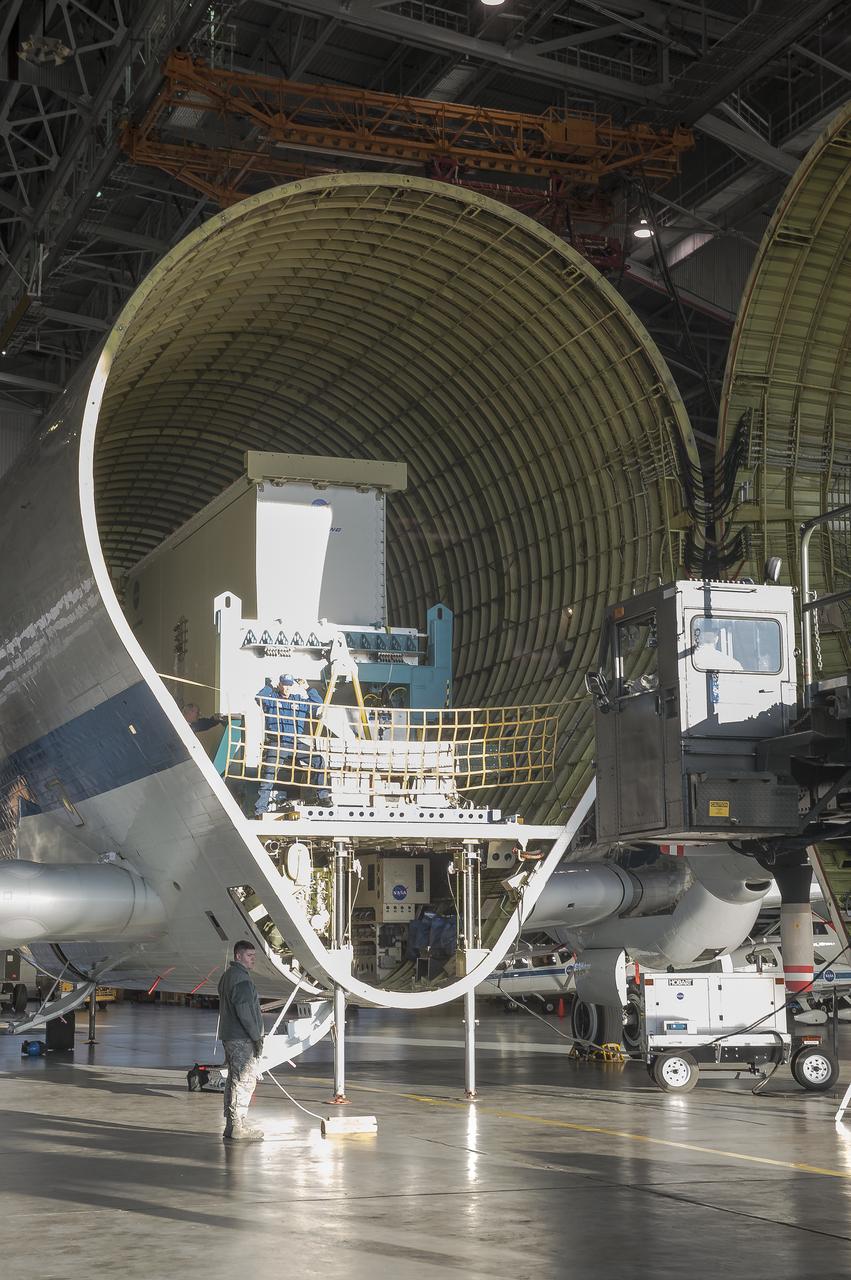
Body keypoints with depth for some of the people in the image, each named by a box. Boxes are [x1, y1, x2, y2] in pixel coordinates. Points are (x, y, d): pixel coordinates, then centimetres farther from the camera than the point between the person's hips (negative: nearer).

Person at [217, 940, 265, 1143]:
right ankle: (237, 1128, -8)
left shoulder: (227, 975, 18)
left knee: (235, 1081, 13)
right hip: (242, 1039, -10)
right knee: (244, 1081, -8)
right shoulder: (241, 977, -15)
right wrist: (256, 1036, -16)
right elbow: (243, 1009, -21)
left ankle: (232, 1126, 16)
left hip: (229, 1036, 10)